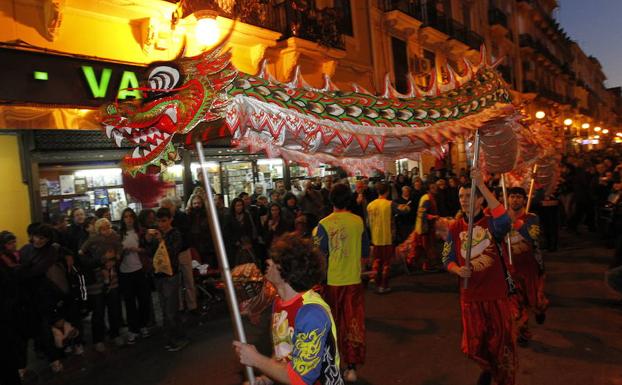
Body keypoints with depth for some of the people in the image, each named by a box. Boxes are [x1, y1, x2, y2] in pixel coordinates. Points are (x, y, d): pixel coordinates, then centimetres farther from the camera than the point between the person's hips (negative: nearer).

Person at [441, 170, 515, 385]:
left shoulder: (491, 222, -10)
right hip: (470, 296, 3)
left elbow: (504, 219, -35)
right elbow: (447, 258, 4)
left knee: (501, 344, 13)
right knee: (474, 347, 16)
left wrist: (482, 185, -37)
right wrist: (458, 270, -19)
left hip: (496, 294, -3)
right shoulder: (455, 228, 0)